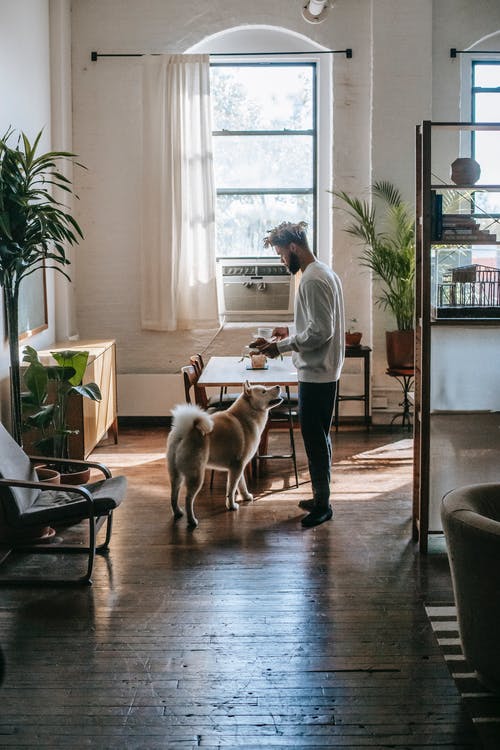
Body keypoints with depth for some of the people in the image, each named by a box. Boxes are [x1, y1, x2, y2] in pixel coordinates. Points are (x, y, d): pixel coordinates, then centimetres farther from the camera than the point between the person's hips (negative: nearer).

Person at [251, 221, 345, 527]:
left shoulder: (313, 280, -20)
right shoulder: (326, 273, 13)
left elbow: (320, 332, -25)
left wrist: (280, 347, -19)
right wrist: (291, 332, 15)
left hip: (316, 373, -11)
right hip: (325, 370, 11)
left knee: (315, 438, -2)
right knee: (320, 436, 16)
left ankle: (322, 504, 6)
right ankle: (321, 498, 26)